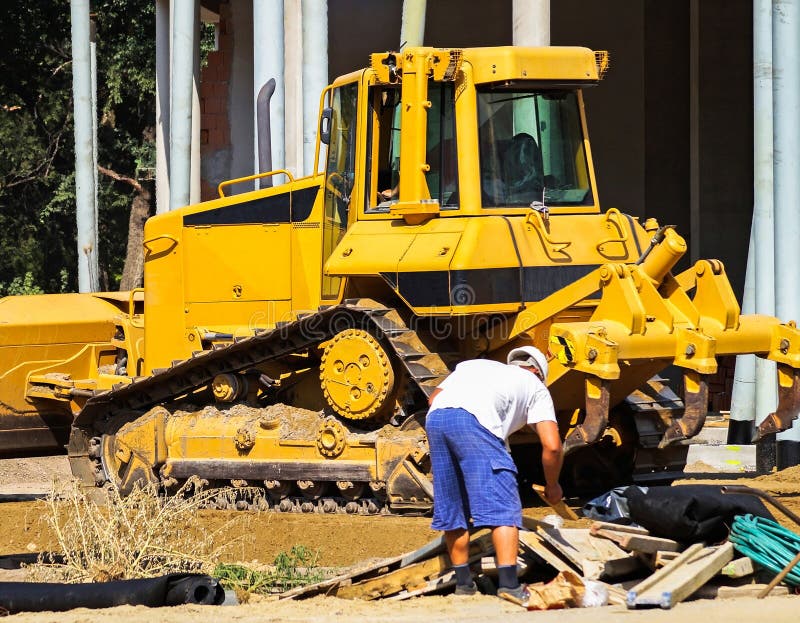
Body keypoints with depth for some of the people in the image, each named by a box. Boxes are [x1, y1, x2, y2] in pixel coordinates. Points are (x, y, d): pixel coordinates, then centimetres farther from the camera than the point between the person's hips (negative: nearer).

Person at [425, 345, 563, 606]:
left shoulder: (473, 366, 40)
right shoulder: (534, 386, 27)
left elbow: (434, 398, 29)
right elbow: (552, 445, 16)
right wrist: (552, 486, 31)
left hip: (435, 418, 5)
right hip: (475, 420, -5)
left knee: (452, 510, 16)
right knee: (503, 507, -2)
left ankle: (463, 583, 25)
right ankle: (508, 583, -13)